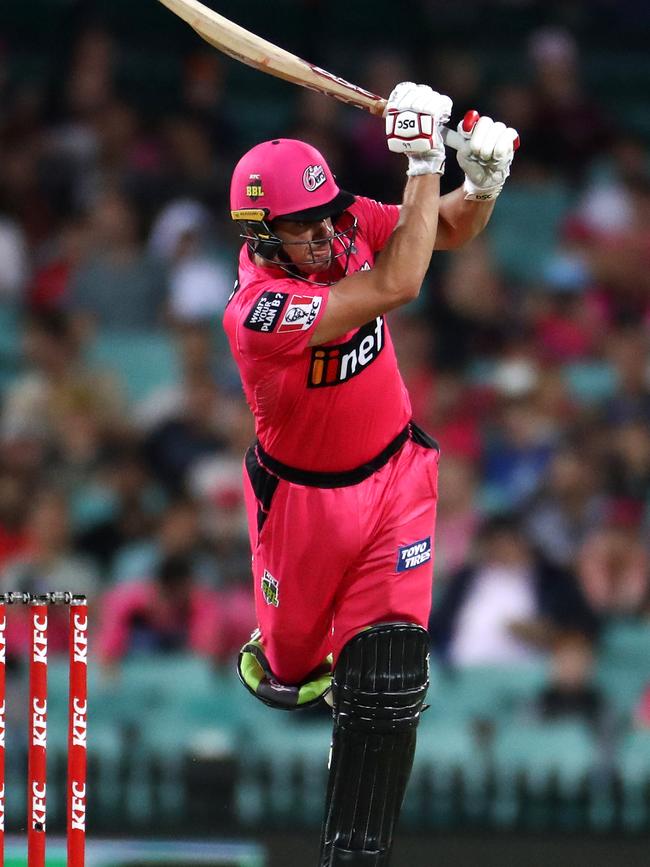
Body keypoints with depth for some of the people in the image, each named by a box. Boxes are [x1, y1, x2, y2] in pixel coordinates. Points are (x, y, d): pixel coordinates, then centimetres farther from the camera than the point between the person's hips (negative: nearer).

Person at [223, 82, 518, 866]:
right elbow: (396, 286, -39)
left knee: (387, 678, -10)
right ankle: (273, 659, 60)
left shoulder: (348, 224, -14)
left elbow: (453, 230, 1)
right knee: (295, 652, 20)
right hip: (305, 499, -3)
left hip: (394, 475, 4)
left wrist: (482, 183, -22)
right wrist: (424, 161, -37)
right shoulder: (259, 313, -34)